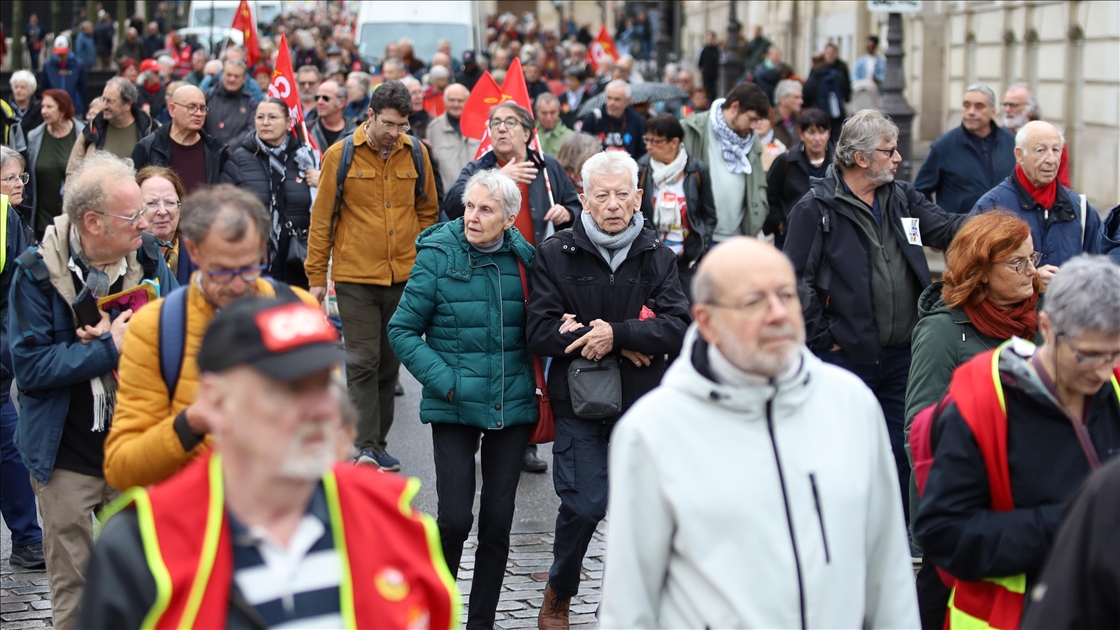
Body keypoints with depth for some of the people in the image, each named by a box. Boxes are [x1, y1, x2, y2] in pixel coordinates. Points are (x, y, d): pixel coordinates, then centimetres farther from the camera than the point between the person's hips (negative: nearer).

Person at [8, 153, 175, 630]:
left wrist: (116, 341, -21)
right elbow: (29, 366, -17)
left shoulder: (147, 260, -4)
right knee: (72, 586, 10)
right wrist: (111, 347, -20)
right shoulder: (37, 272, -13)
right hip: (67, 454, -2)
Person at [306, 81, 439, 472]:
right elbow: (322, 219, 0)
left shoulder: (415, 154, 4)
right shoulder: (341, 156, -5)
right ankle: (367, 448, -11)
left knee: (389, 364, 10)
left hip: (403, 276, 3)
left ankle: (378, 444, 19)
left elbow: (428, 212, 15)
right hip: (356, 276, -3)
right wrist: (316, 276, 0)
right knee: (363, 363, -8)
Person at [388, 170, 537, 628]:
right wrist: (445, 381, -12)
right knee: (455, 517, -9)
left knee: (498, 520, 6)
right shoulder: (438, 255, -6)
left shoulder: (523, 259, 3)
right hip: (453, 406, -3)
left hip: (512, 405, 3)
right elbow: (403, 331, -3)